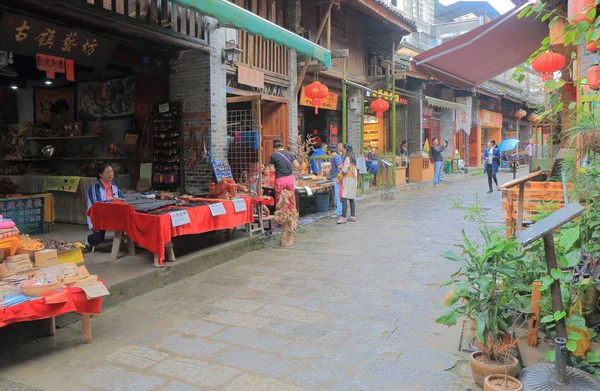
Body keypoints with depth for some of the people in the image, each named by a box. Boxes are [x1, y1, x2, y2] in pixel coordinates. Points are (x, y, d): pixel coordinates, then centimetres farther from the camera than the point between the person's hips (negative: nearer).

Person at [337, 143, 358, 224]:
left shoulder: (347, 158, -13)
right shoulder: (354, 158, 14)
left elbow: (345, 170, -17)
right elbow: (357, 169, 18)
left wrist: (341, 166, 1)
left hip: (348, 180, -10)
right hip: (354, 179, 10)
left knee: (344, 199, -12)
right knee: (351, 199, 13)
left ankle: (343, 217, -17)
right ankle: (353, 216, 16)